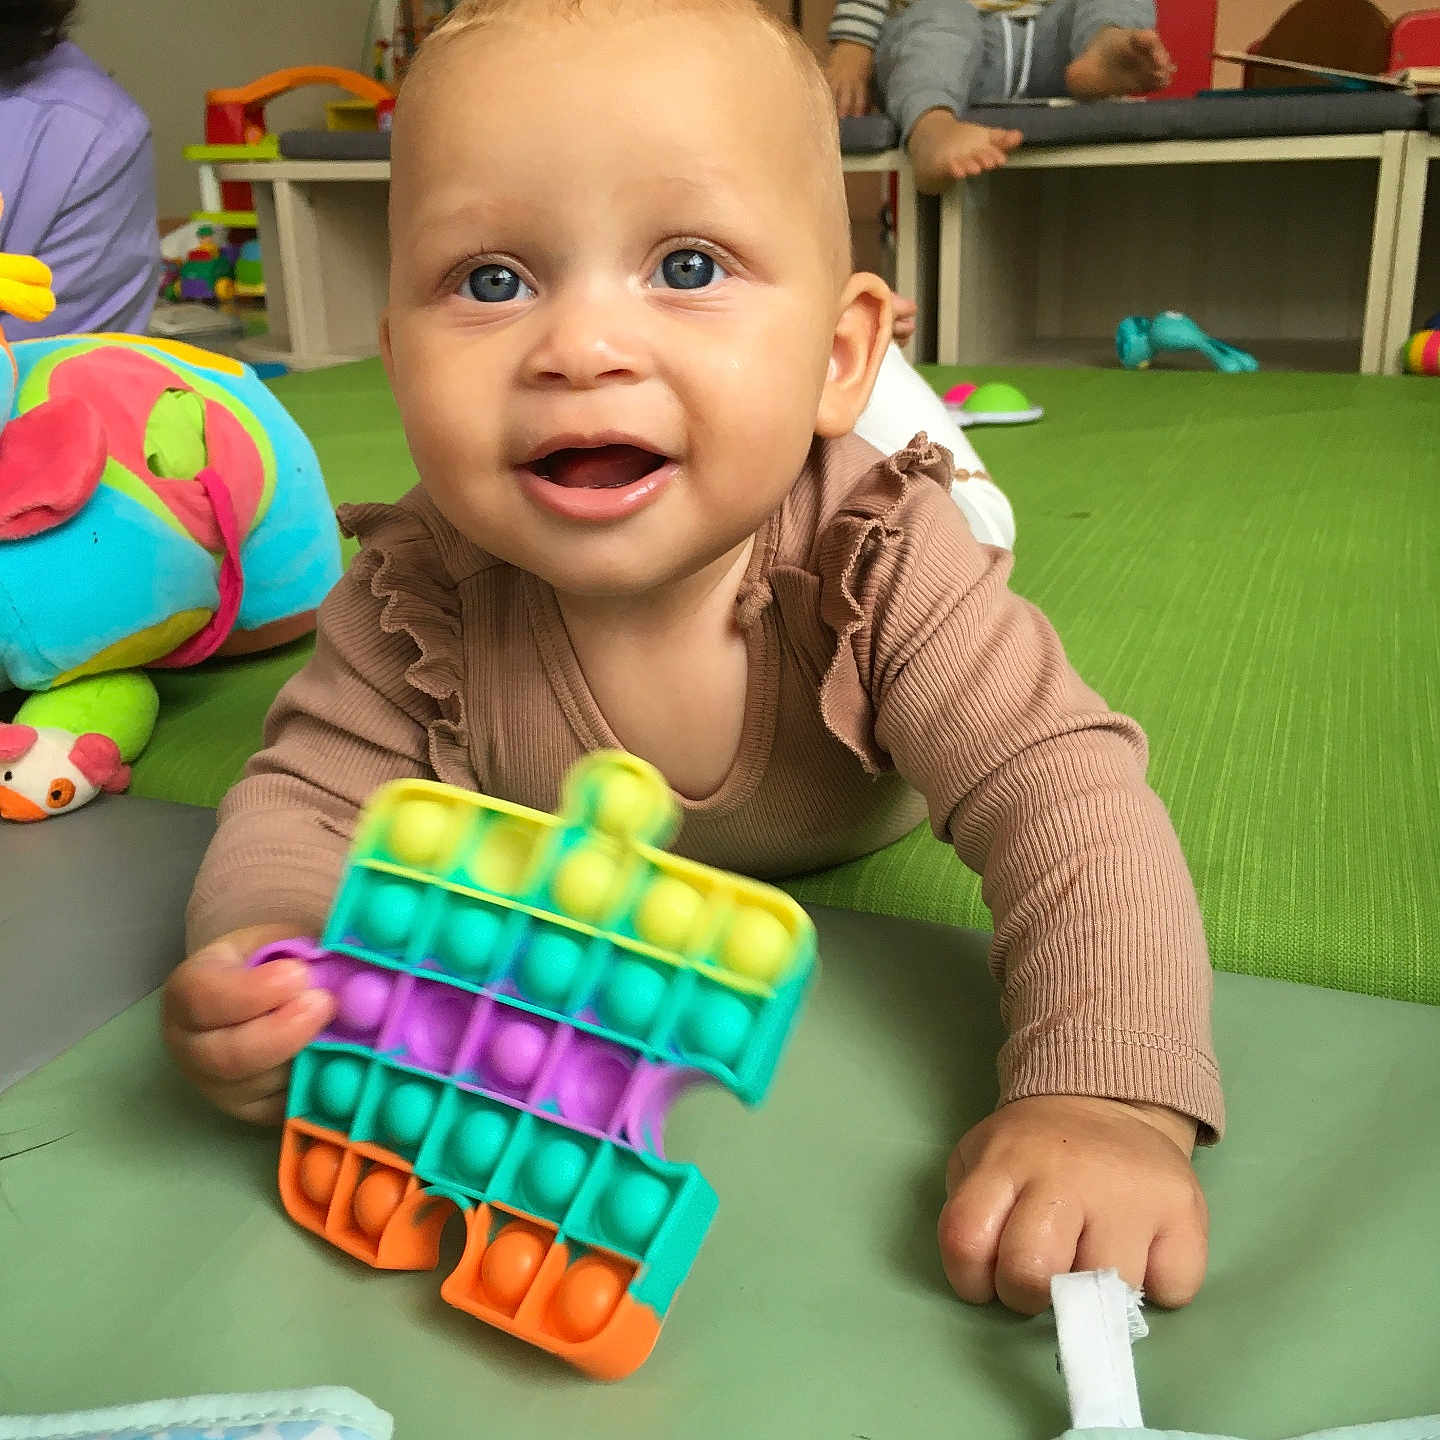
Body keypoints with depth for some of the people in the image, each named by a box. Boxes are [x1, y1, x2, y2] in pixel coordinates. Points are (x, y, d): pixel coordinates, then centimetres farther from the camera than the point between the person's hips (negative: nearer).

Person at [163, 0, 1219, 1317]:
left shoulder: (880, 558, -42)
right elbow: (307, 801, -26)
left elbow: (1065, 797, -45)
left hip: (852, 841, 0)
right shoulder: (419, 600, -36)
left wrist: (1109, 1100, -60)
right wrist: (263, 961, -49)